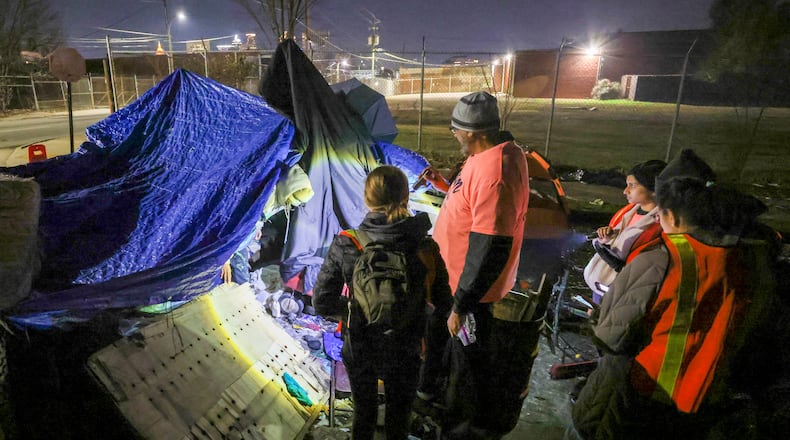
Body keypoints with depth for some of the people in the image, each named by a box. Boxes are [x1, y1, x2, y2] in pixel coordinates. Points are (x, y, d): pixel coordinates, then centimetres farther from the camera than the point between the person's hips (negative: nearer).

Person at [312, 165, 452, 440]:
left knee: (363, 416, 27)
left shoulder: (345, 245, -19)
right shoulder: (426, 248, -19)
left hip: (358, 348, 1)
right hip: (404, 353, 0)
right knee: (399, 417, 25)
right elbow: (443, 309, -12)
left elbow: (322, 304, -13)